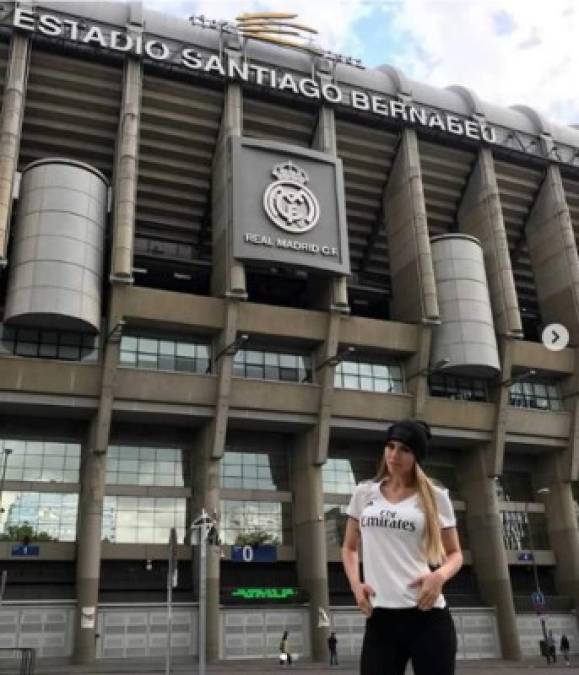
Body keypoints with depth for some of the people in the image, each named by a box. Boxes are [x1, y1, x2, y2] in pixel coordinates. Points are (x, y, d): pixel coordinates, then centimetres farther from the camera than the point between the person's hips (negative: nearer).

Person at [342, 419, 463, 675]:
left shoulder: (435, 497, 2)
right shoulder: (364, 493, 9)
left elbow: (454, 553, 9)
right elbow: (349, 547, 19)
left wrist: (440, 576, -13)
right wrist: (355, 583, 0)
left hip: (427, 615, -2)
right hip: (380, 617, 2)